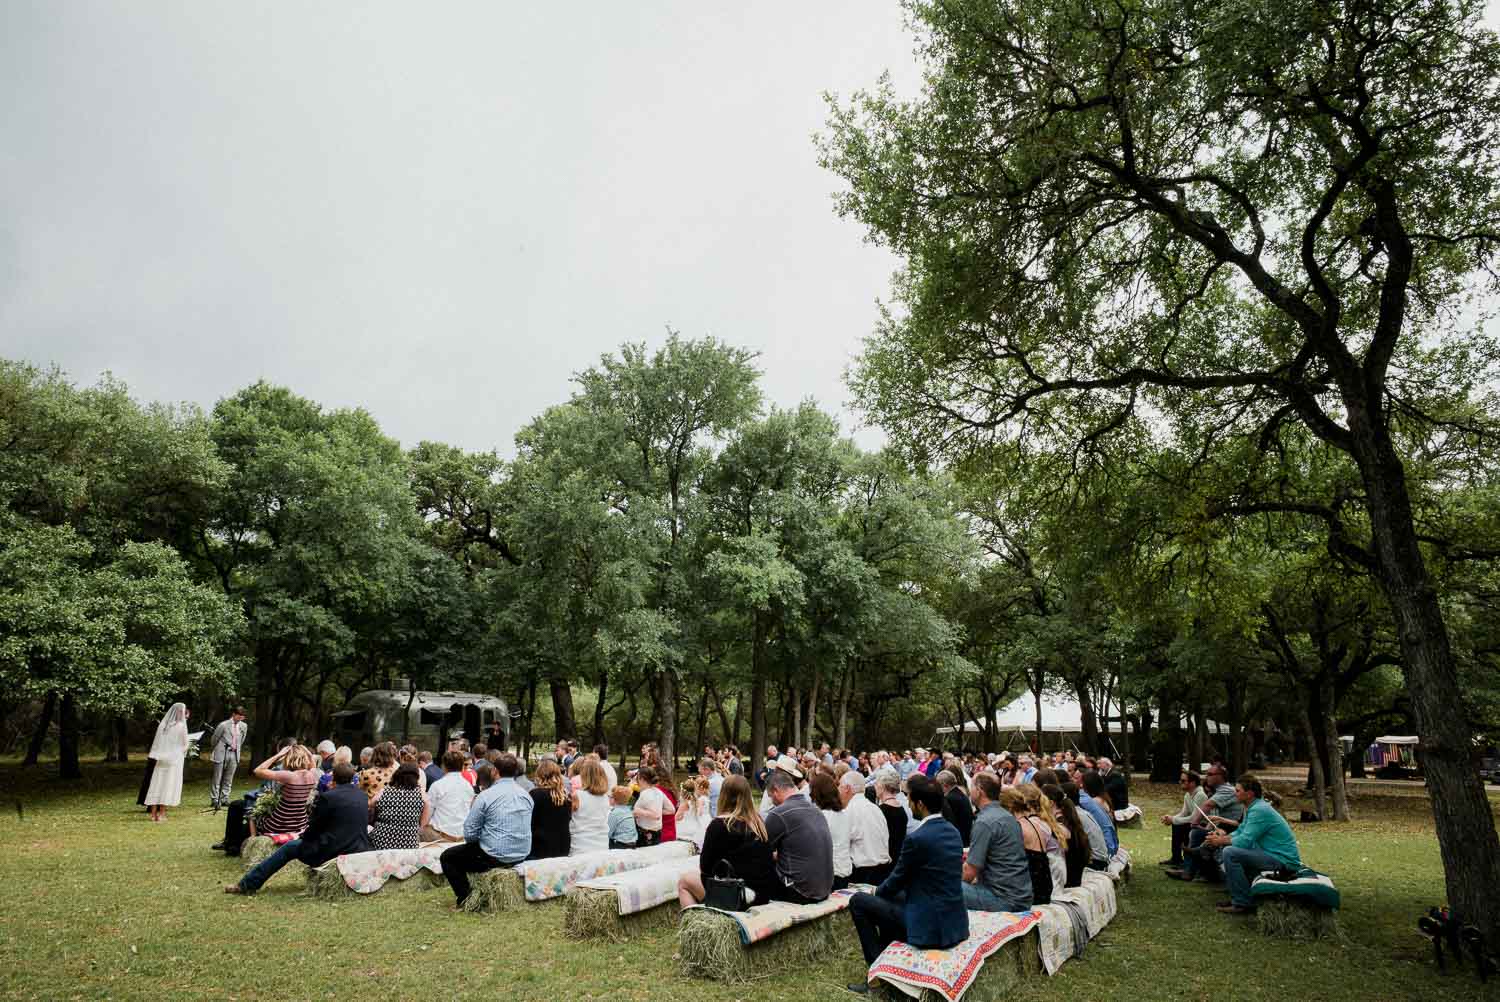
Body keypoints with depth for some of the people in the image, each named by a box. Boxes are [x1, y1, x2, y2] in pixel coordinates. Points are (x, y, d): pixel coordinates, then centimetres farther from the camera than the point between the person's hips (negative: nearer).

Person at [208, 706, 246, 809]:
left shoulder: (243, 726, 4)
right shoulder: (223, 725, -10)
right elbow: (214, 739, 3)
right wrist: (215, 750, 15)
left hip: (234, 755, 4)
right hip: (221, 754, -4)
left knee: (228, 780, 8)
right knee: (217, 779, 1)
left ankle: (224, 799, 15)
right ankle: (215, 800, 9)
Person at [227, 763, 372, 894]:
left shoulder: (328, 797, -11)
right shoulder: (362, 796, 9)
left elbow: (314, 828, -3)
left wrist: (303, 836, 20)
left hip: (333, 853, -6)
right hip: (360, 852, 6)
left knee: (289, 848, 13)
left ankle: (248, 884, 21)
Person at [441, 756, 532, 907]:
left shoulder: (485, 796, -14)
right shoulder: (527, 795, 3)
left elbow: (469, 834, -11)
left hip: (495, 857, -6)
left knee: (446, 857, 14)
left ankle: (465, 899, 11)